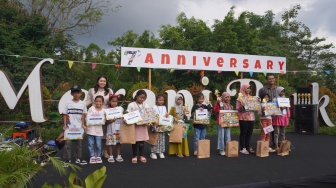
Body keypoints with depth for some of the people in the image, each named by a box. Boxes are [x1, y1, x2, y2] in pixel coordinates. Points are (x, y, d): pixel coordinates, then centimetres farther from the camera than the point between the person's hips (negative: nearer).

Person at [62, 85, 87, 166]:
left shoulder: (82, 103, 3)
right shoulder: (68, 103, 1)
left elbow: (83, 115, 6)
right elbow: (65, 115, 2)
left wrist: (82, 125, -1)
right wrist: (65, 125, -5)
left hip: (78, 127, 1)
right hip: (69, 127, -1)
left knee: (79, 143, 9)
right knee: (68, 143, 2)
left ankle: (78, 158, 21)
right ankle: (68, 160, 11)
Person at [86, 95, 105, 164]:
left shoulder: (103, 111, 3)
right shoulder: (91, 108, 2)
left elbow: (103, 120, 2)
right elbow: (88, 117, -3)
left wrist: (101, 122, -19)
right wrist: (88, 123, -19)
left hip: (98, 129, 0)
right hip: (90, 128, 0)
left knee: (98, 145, 3)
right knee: (91, 144, 5)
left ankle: (98, 156, 19)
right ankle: (92, 156, 18)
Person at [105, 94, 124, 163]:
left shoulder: (120, 108, 4)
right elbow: (106, 121, -4)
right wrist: (111, 120, -21)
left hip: (119, 128, 2)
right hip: (111, 129, -2)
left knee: (119, 142, 6)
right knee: (110, 143, 0)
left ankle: (118, 156, 17)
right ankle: (110, 156, 12)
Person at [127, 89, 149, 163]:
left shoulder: (146, 105, 5)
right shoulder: (131, 105, -5)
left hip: (143, 126, 3)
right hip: (134, 126, -3)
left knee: (142, 141, 10)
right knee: (135, 141, 5)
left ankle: (141, 156, 23)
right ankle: (134, 156, 19)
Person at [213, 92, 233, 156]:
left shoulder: (230, 106, 13)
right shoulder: (220, 104, -7)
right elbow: (215, 110, -23)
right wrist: (217, 102, -32)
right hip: (221, 123, -6)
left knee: (228, 136, 10)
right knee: (221, 136, -1)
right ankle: (221, 150, 9)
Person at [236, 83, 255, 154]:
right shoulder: (240, 98, -3)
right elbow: (237, 109, -6)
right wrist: (242, 107, -24)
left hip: (251, 117, 6)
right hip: (243, 118, -6)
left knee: (249, 133, 9)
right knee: (243, 133, -1)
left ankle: (247, 147, 19)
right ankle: (242, 148, 5)